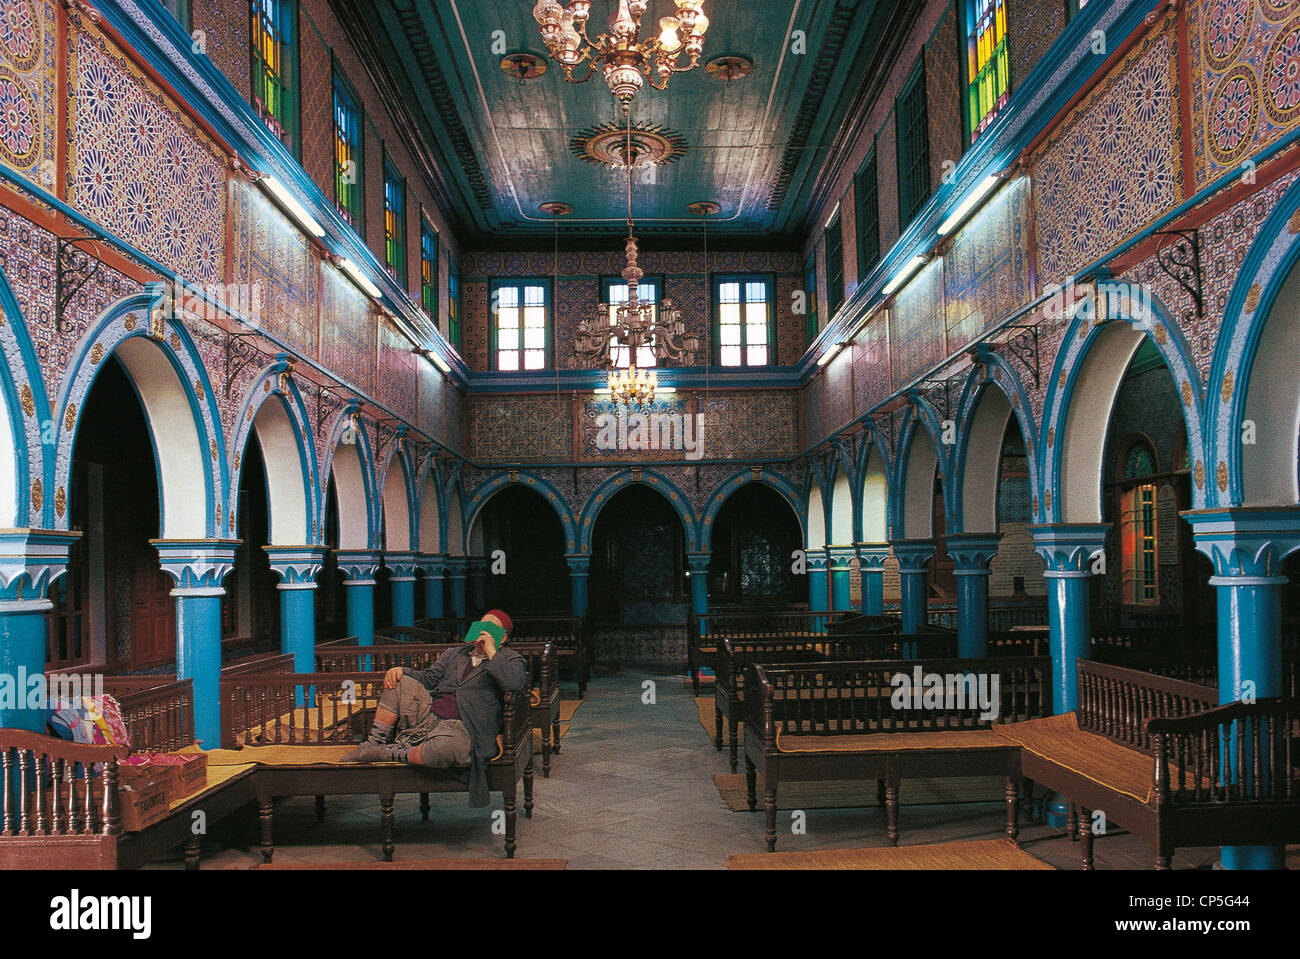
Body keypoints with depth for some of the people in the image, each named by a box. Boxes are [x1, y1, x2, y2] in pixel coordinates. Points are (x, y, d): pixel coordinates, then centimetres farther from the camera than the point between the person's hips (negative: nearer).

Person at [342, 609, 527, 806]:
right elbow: (429, 677, 24)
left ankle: (392, 753, -15)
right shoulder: (456, 653, 26)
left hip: (460, 729, -6)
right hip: (427, 717, 6)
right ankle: (375, 743, -3)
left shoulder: (511, 659, 7)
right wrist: (401, 671, 6)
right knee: (399, 683, -9)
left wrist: (491, 653, -13)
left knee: (450, 748, -40)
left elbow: (516, 683, -15)